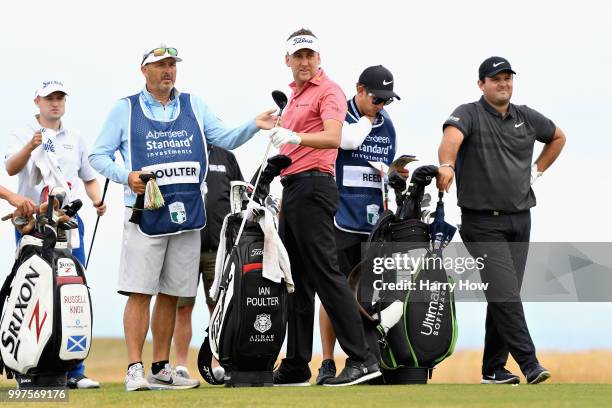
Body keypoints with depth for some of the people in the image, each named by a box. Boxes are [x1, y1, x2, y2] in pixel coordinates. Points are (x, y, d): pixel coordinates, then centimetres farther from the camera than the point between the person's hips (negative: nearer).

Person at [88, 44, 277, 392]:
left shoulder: (193, 106, 15)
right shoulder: (126, 109, 6)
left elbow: (226, 140, 10)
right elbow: (99, 155, 5)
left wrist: (253, 126, -8)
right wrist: (126, 176, -12)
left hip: (188, 213, 4)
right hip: (145, 210, -4)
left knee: (172, 294, 8)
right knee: (140, 292, -10)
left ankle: (162, 369, 14)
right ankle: (135, 369, -9)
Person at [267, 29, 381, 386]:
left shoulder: (329, 91, -7)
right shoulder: (295, 95, 22)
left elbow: (332, 137, -24)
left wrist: (295, 137, -39)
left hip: (313, 187, -10)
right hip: (293, 189, 10)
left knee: (325, 273, -15)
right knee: (297, 282, 10)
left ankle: (362, 359, -18)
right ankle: (296, 367, 13)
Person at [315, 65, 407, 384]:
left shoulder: (387, 125, 15)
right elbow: (349, 139, -23)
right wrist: (368, 116, -8)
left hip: (373, 220, 5)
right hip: (340, 217, -5)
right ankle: (327, 363, 2)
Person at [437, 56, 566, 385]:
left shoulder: (526, 118, 12)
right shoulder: (469, 115, -5)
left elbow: (558, 137, 31)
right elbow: (452, 136, -28)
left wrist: (537, 171, 18)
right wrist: (447, 165, -49)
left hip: (519, 219, 5)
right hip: (482, 222, -5)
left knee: (505, 296, 6)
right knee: (505, 294, -14)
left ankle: (493, 369, 13)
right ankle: (529, 363, -16)